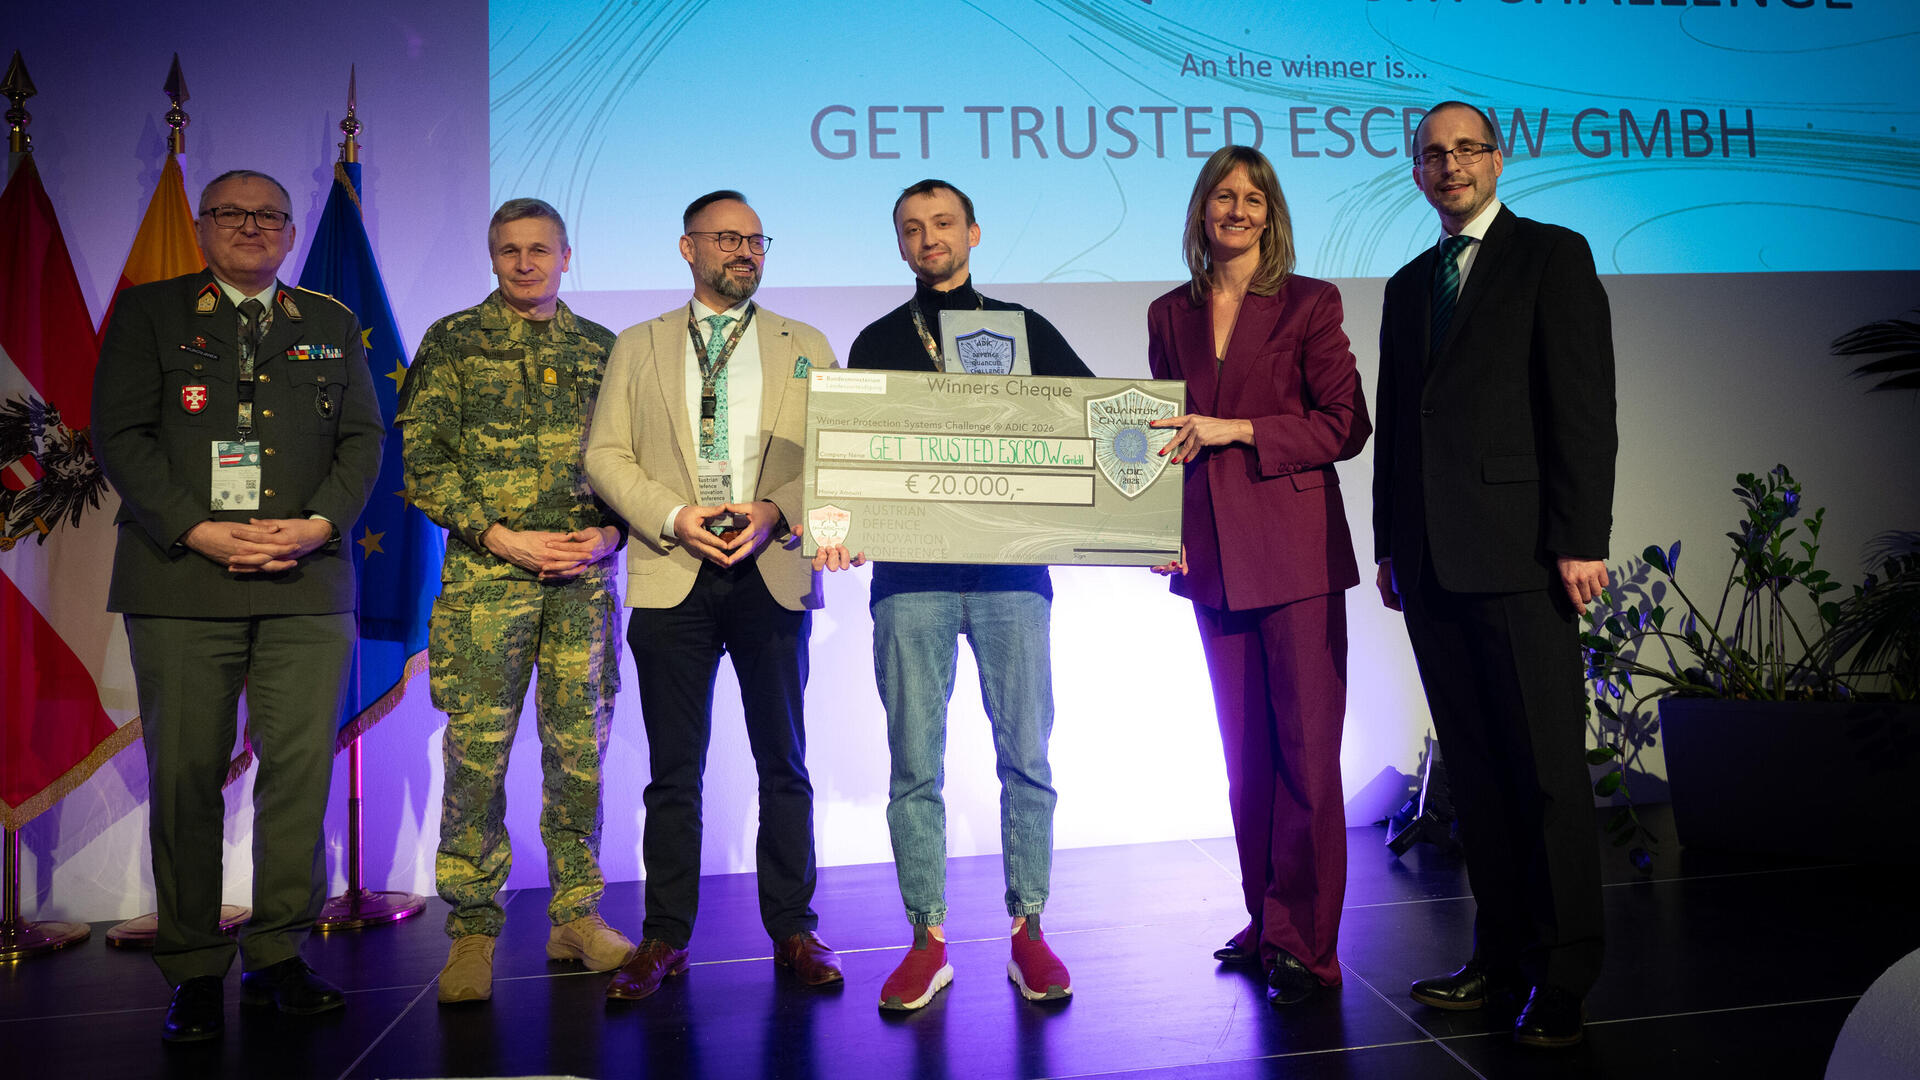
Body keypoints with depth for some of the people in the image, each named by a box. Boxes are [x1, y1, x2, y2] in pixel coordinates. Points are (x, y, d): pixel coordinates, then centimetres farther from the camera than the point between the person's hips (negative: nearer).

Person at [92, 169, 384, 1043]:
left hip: (307, 579, 2)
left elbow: (364, 439, 10)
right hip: (181, 578, -1)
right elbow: (119, 434, 1)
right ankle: (194, 971, 11)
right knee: (185, 775, 0)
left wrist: (318, 525, -7)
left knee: (301, 767, 0)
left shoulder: (332, 324, 17)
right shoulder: (147, 312, 11)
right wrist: (199, 532, -11)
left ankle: (277, 955, 12)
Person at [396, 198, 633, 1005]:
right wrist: (502, 537, -9)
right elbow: (421, 462, 0)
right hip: (485, 572, -2)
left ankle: (577, 917, 17)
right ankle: (473, 931, 10)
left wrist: (610, 532, -4)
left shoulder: (602, 350, 14)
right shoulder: (452, 342, 7)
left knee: (580, 749, 5)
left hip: (586, 573, 2)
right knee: (476, 753, -2)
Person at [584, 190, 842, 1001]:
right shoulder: (637, 347, 13)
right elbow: (605, 455, 5)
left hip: (774, 575, 0)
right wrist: (674, 517, -11)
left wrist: (774, 511, -12)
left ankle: (794, 931, 16)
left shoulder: (806, 347, 13)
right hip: (672, 577, 0)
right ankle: (665, 939, 15)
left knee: (784, 764, 5)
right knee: (674, 771, 5)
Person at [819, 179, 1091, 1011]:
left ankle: (1027, 931, 14)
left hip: (1012, 568, 0)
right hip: (911, 574, 1)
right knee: (914, 763, 2)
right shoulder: (878, 342, 14)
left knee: (1025, 755, 2)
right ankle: (928, 939, 13)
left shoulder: (1024, 328, 13)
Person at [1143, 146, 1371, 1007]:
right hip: (1212, 554, 4)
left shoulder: (1309, 303, 0)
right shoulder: (1170, 314, 12)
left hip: (1295, 548, -4)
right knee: (1244, 749, 11)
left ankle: (1302, 942, 5)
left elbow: (1345, 424, -5)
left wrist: (1236, 430, -14)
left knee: (1304, 745, -4)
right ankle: (1264, 921, 22)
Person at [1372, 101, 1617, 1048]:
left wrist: (1581, 540, -13)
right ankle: (1503, 952, 18)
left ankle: (1563, 973, 7)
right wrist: (1390, 546, 13)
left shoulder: (1552, 255, 4)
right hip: (1431, 560, 6)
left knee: (1545, 766, -3)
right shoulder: (1409, 284, 20)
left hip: (1518, 553, -5)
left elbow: (1584, 403, -5)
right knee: (1474, 768, 9)